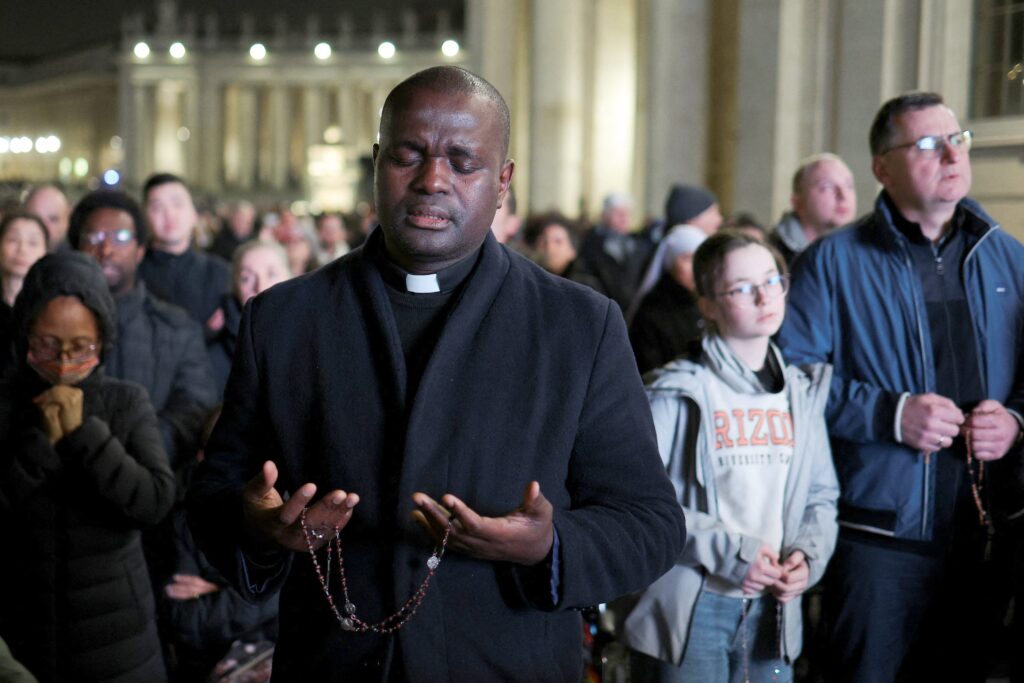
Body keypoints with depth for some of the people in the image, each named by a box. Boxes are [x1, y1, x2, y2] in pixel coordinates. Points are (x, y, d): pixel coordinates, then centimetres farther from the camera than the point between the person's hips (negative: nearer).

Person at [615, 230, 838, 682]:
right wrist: (728, 550, -17)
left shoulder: (803, 392, 10)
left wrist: (808, 556, -5)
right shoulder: (680, 391, -7)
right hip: (688, 611, -5)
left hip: (771, 610, 5)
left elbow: (821, 496, 15)